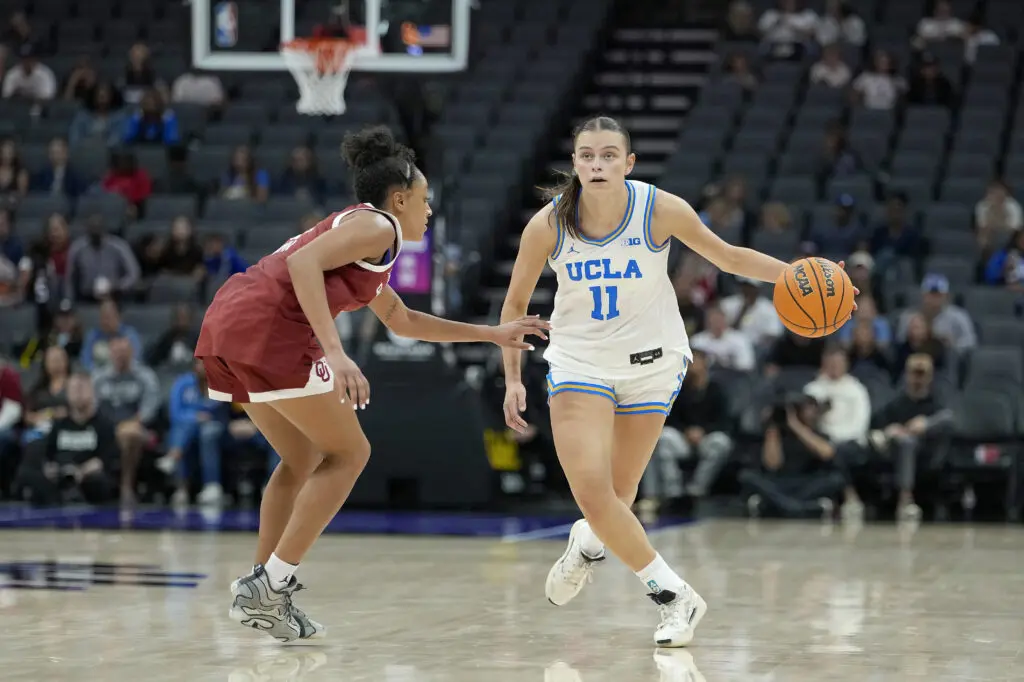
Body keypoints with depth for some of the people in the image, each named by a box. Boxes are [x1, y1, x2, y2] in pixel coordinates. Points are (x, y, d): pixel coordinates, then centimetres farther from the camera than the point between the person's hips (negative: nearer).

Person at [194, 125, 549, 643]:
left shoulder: (354, 228, 32)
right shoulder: (377, 227, 2)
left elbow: (402, 321, 44)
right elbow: (303, 263, -16)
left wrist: (493, 335, 46)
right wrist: (335, 353, -24)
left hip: (224, 327, 9)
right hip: (269, 331, -9)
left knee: (303, 459, 21)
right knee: (348, 453, 3)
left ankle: (261, 591, 16)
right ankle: (269, 585, -3)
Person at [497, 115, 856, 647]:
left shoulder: (661, 210, -17)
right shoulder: (548, 225, -15)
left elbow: (727, 257, -3)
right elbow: (515, 303, -1)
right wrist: (513, 378, -3)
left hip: (650, 362, 0)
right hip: (579, 360, 0)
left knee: (617, 496, 3)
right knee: (592, 492, -13)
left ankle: (587, 541, 38)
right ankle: (673, 595, 4)